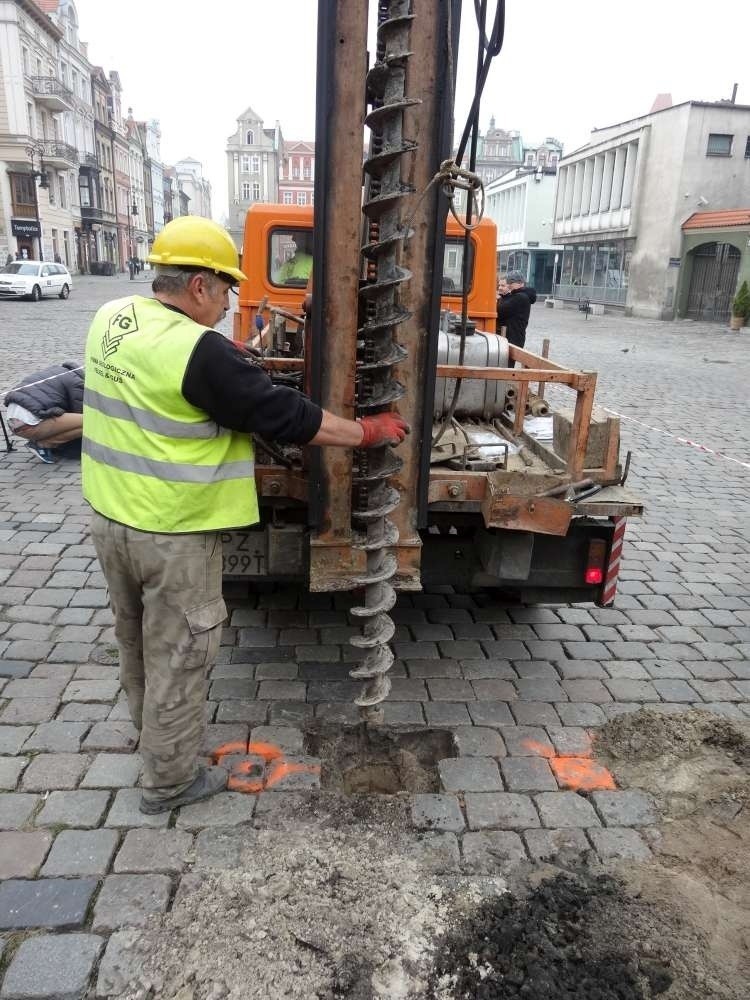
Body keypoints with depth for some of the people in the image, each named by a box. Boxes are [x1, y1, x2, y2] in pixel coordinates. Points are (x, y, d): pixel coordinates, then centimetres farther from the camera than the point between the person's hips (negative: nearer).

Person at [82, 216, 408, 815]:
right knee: (176, 655, 9)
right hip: (172, 534, -8)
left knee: (137, 639, 26)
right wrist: (370, 432, -9)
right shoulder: (200, 352, -24)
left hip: (109, 515, 8)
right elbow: (286, 417, -20)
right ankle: (170, 781, 27)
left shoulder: (110, 319, 1)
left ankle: (152, 733, 50)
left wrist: (229, 364, 12)